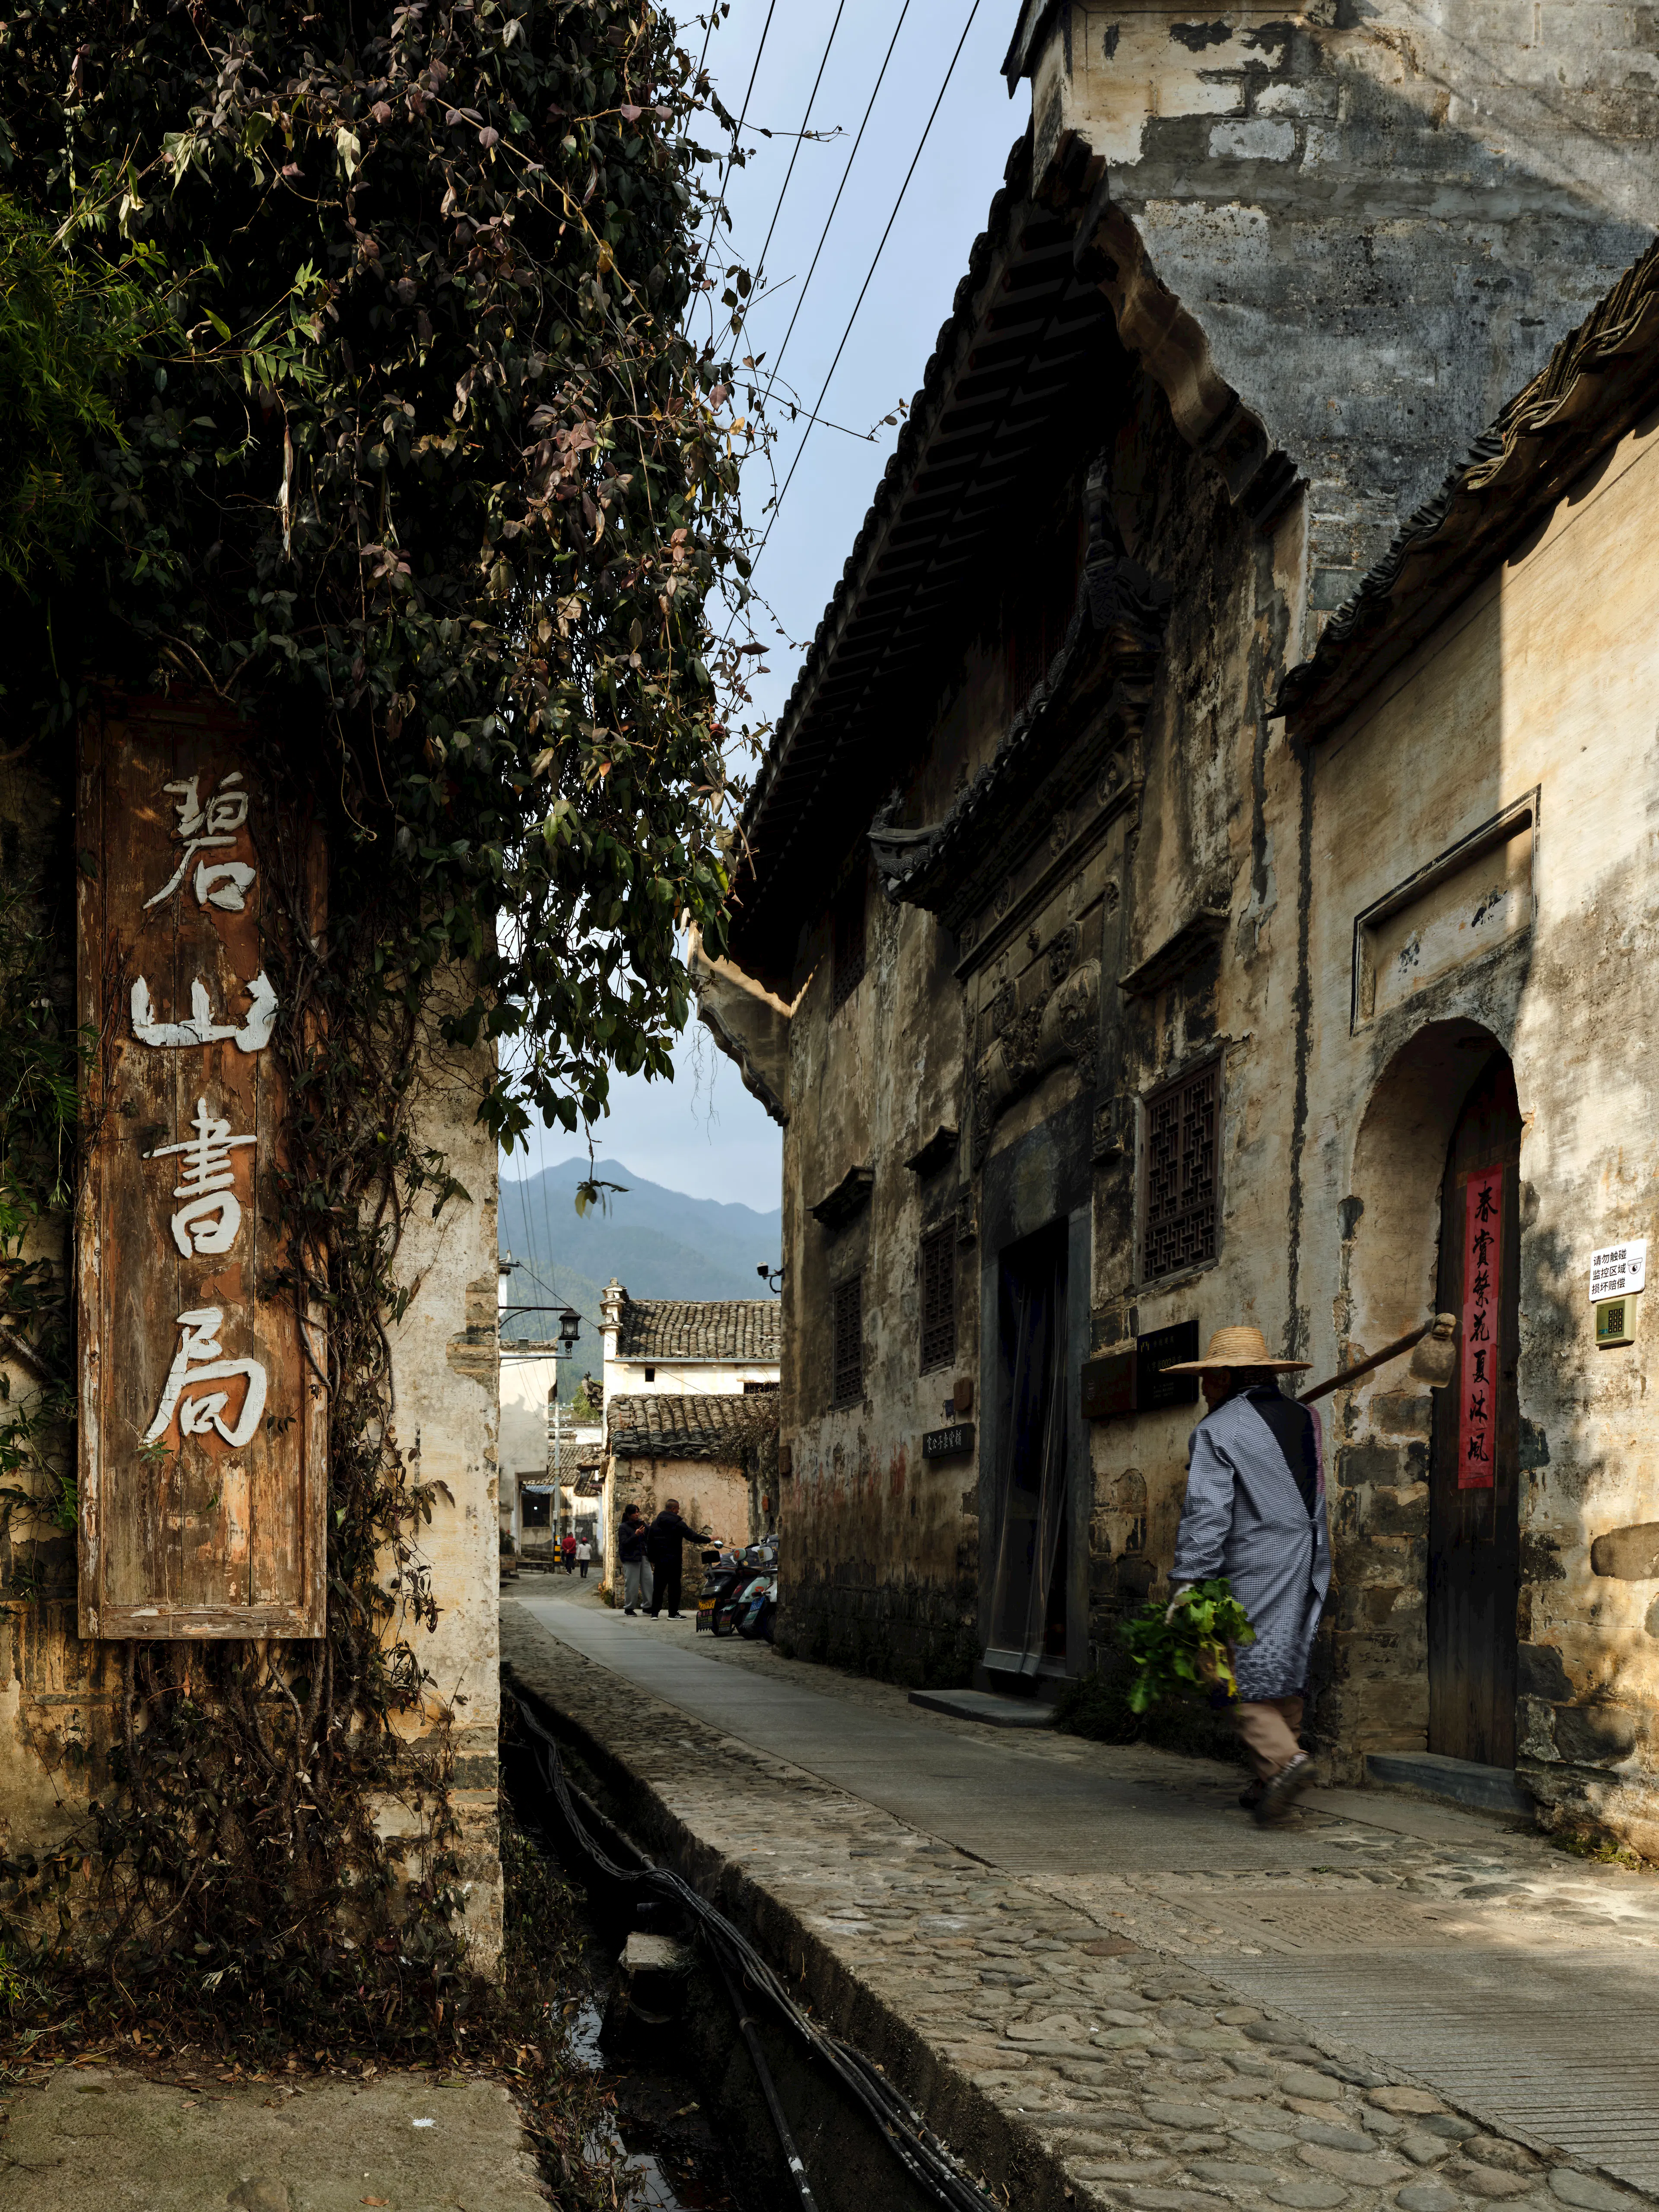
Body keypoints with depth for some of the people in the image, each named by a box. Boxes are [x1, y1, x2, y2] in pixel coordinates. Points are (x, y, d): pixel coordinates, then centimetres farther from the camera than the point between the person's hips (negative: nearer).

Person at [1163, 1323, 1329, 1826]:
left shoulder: (1217, 1430, -7)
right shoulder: (1305, 1419, 13)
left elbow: (1206, 1512, -14)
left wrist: (1186, 1582, -16)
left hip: (1255, 1569, -6)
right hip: (1310, 1562, 6)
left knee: (1246, 1672, -4)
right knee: (1286, 1669, 11)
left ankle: (1283, 1760, -23)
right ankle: (1272, 1781, 15)